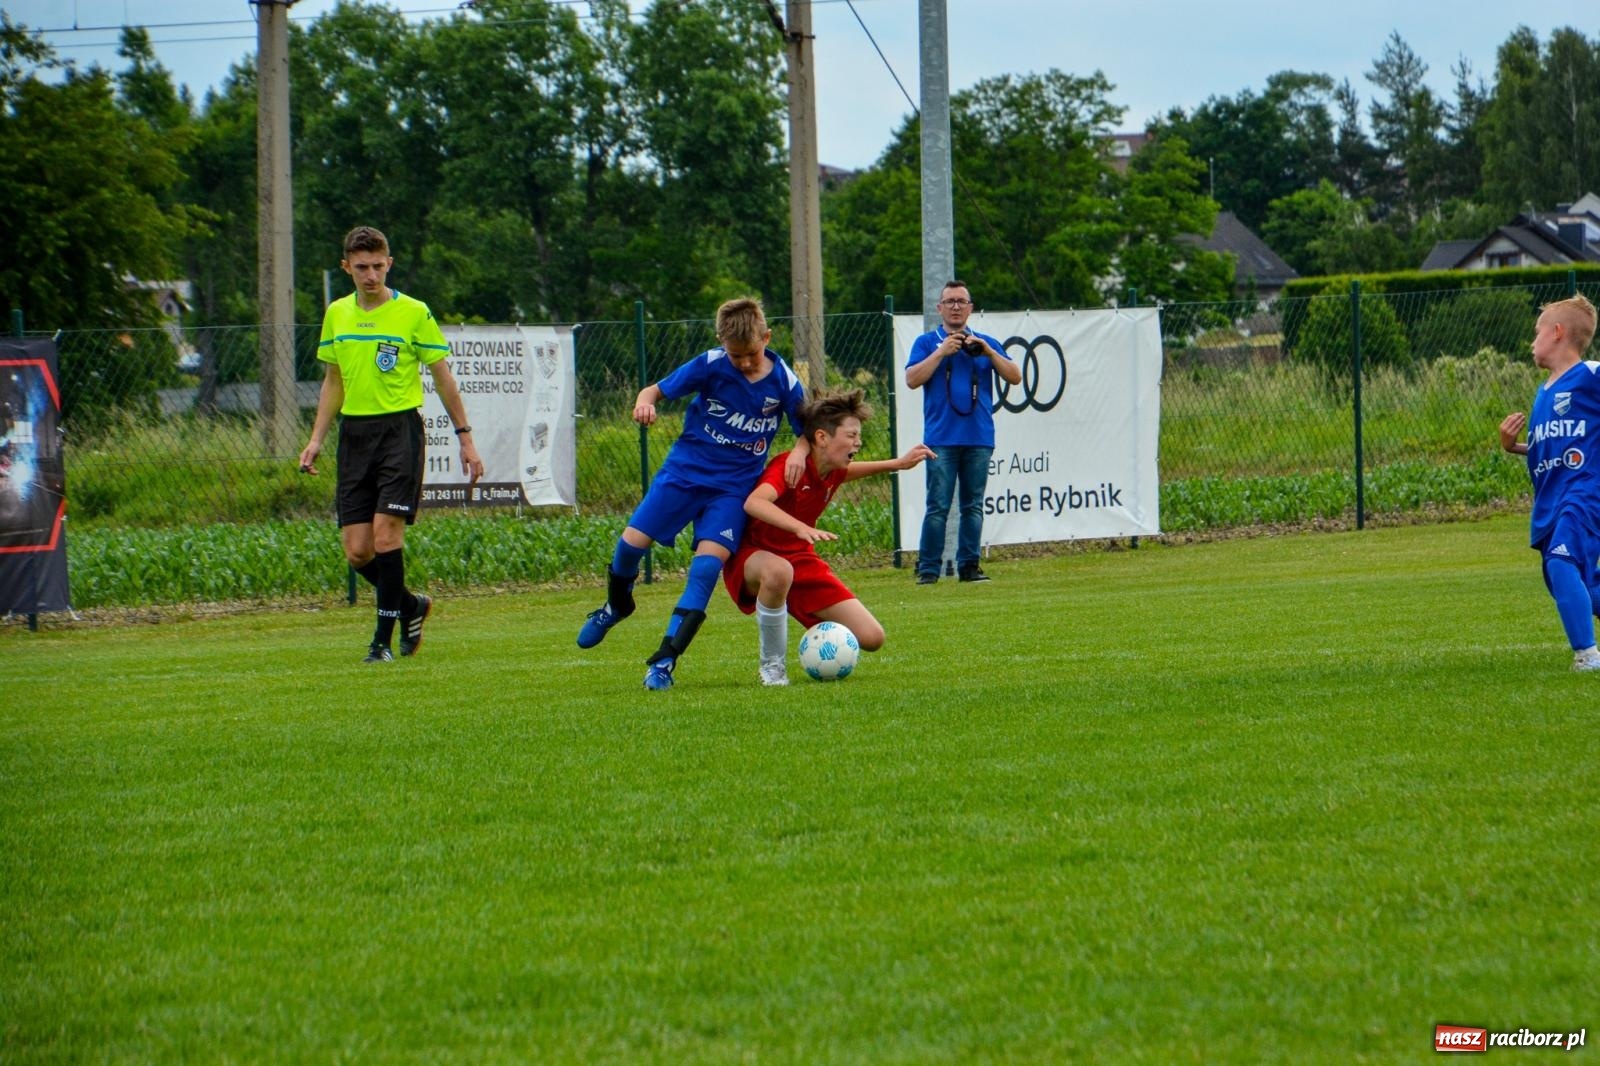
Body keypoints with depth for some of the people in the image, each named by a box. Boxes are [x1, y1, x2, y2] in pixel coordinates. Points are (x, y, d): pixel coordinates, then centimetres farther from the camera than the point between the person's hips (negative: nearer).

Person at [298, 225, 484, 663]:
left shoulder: (414, 313, -3)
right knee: (356, 551, -1)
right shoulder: (336, 314, 10)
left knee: (386, 535, -14)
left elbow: (442, 377, 2)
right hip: (354, 433, 5)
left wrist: (465, 437, 1)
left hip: (400, 430, -5)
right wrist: (316, 439, 12)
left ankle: (384, 638, -4)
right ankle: (411, 606, 25)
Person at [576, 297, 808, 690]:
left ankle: (665, 660, -14)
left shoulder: (783, 381, -6)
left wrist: (800, 451, -18)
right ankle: (616, 605, 28)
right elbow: (657, 390, -5)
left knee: (710, 559, -17)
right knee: (632, 541, -8)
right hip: (685, 469, 0)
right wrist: (645, 402, -29)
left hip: (734, 485, 0)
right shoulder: (710, 366, -9)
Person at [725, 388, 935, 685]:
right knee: (778, 571, -47)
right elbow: (753, 502, -45)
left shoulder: (833, 472, 0)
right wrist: (800, 527, -60)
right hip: (753, 558, -7)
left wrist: (899, 464, 14)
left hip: (801, 560, 7)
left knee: (871, 638, -7)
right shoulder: (790, 466, -24)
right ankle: (772, 665, -25)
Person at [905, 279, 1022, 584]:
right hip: (941, 439, -2)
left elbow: (1015, 377, 7)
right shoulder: (927, 343, 10)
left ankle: (969, 565, 9)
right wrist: (942, 352, -10)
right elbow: (912, 379, -4)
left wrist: (988, 352, -5)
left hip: (979, 437, 2)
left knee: (973, 506, 4)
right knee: (937, 507, -7)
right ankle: (928, 568, -5)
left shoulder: (986, 344, 15)